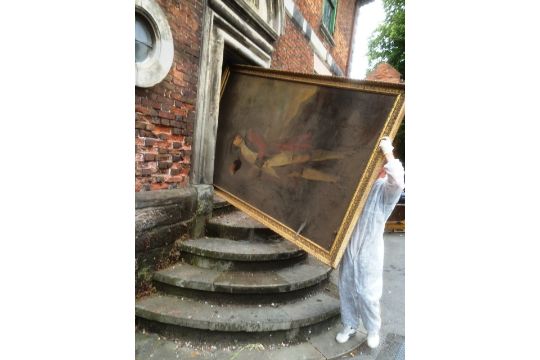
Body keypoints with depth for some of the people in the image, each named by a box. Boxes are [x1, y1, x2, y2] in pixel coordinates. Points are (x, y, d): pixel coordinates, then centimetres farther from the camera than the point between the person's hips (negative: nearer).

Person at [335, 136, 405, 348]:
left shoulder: (386, 188, -10)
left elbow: (399, 181, -33)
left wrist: (388, 153, -29)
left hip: (369, 249, -5)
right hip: (349, 245, 6)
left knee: (367, 293, 5)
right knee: (346, 288, 14)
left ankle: (373, 330, 31)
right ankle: (349, 326, 35)